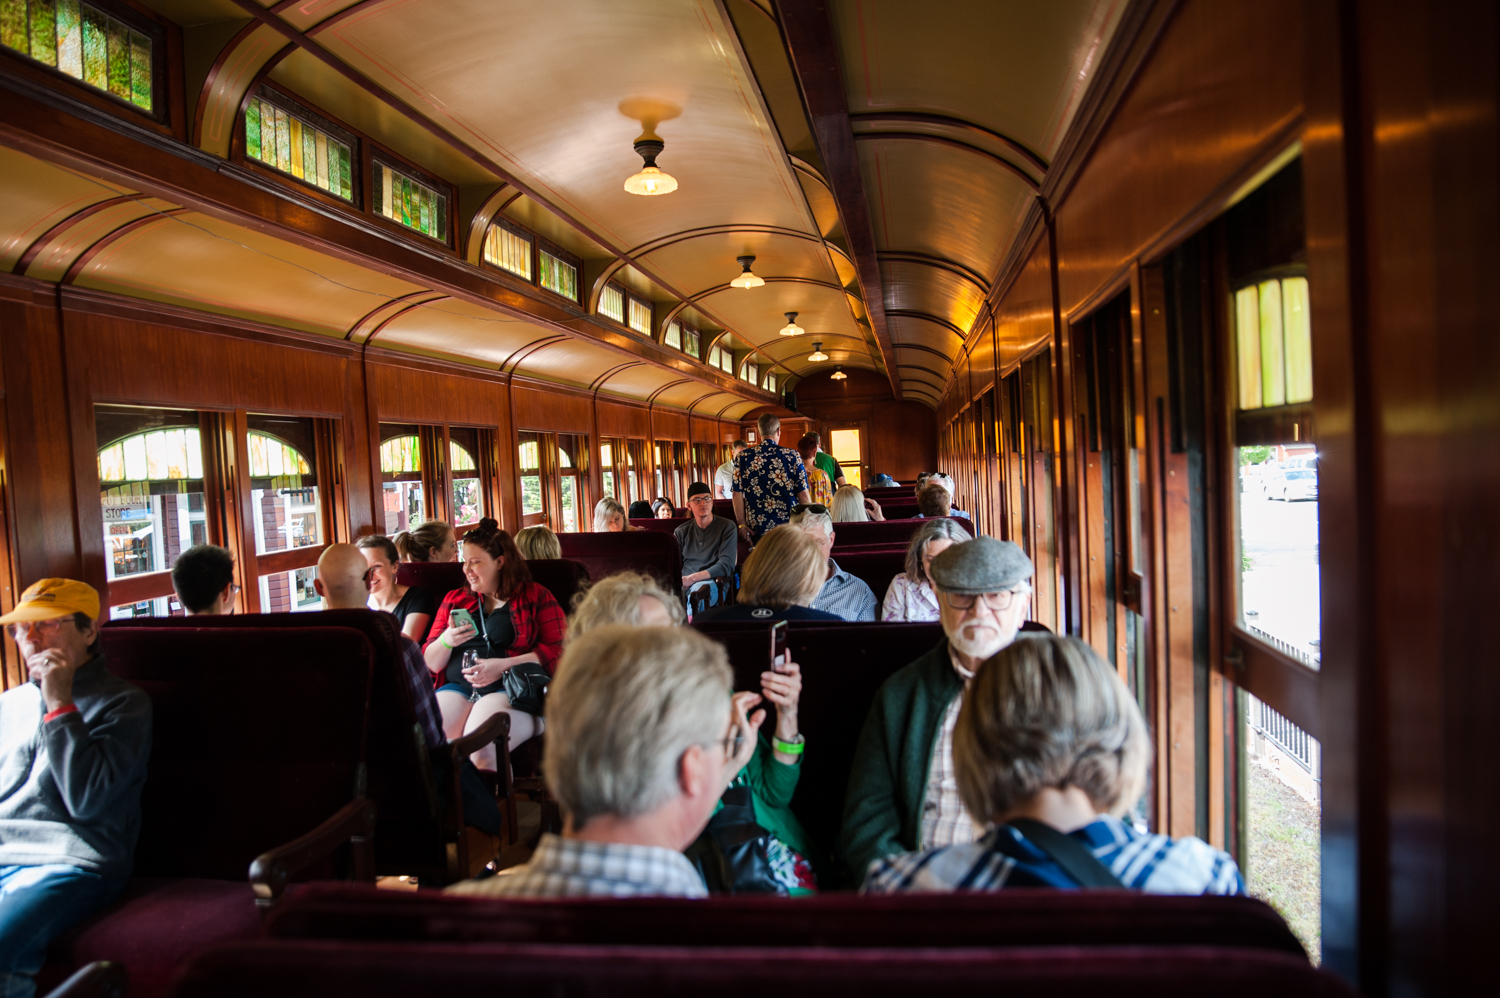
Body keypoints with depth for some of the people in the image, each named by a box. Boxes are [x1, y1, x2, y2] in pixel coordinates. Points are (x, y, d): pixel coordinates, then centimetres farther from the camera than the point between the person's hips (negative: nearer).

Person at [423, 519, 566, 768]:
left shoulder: (536, 597, 10)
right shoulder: (454, 600, 23)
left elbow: (558, 651, -2)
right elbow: (429, 663, 19)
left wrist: (503, 665, -11)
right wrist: (446, 642, -3)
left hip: (511, 689, -3)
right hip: (457, 688, 4)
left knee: (481, 747, -32)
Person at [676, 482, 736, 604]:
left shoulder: (727, 526, 8)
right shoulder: (681, 532, 19)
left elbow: (726, 565, -4)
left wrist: (693, 578, -17)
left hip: (712, 583, -2)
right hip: (684, 584, 3)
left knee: (700, 589, -40)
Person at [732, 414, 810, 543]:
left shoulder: (743, 457, 0)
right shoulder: (792, 456, -4)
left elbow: (738, 494, -1)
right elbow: (803, 494, -4)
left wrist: (742, 524, 4)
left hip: (757, 527, 1)